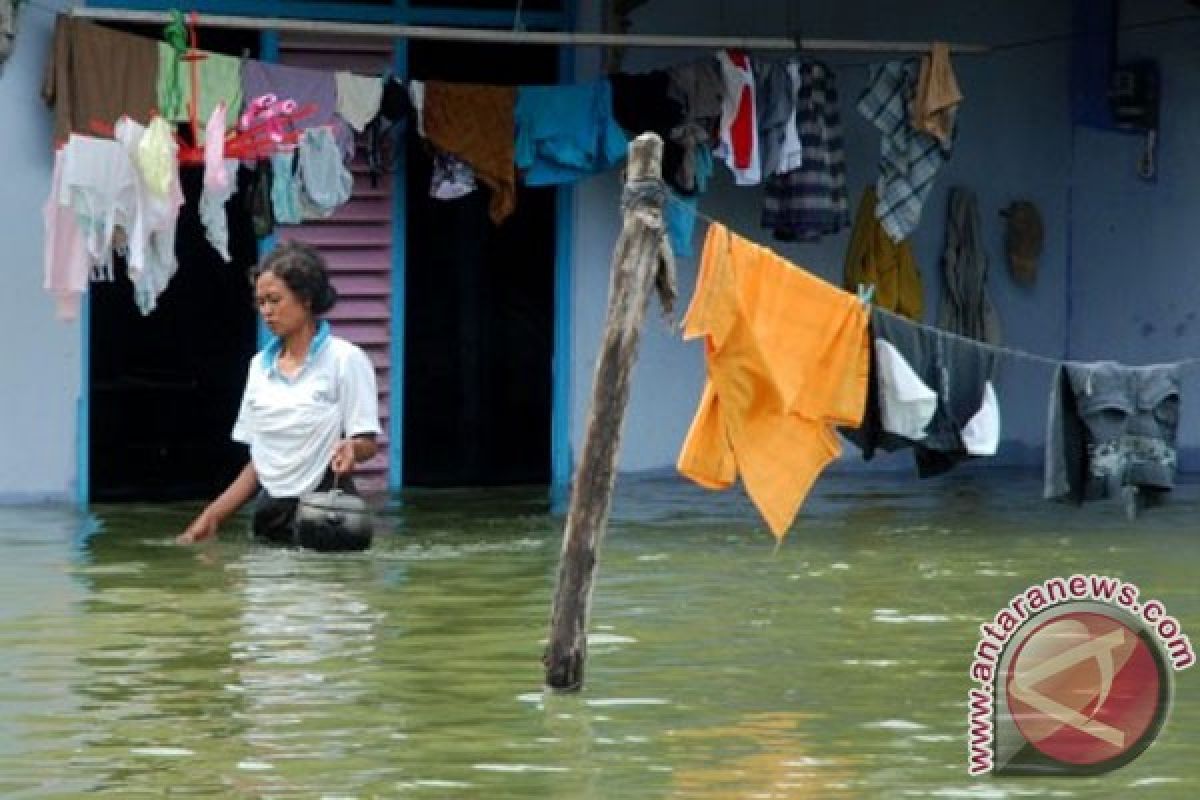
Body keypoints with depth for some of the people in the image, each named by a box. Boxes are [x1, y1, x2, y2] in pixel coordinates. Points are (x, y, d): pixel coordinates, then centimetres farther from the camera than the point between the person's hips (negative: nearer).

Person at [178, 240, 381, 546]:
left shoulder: (346, 359, -3)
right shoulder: (260, 366, 13)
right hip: (270, 518, 5)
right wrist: (210, 517, 8)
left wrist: (350, 449, -29)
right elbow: (258, 462, 16)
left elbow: (367, 443, -6)